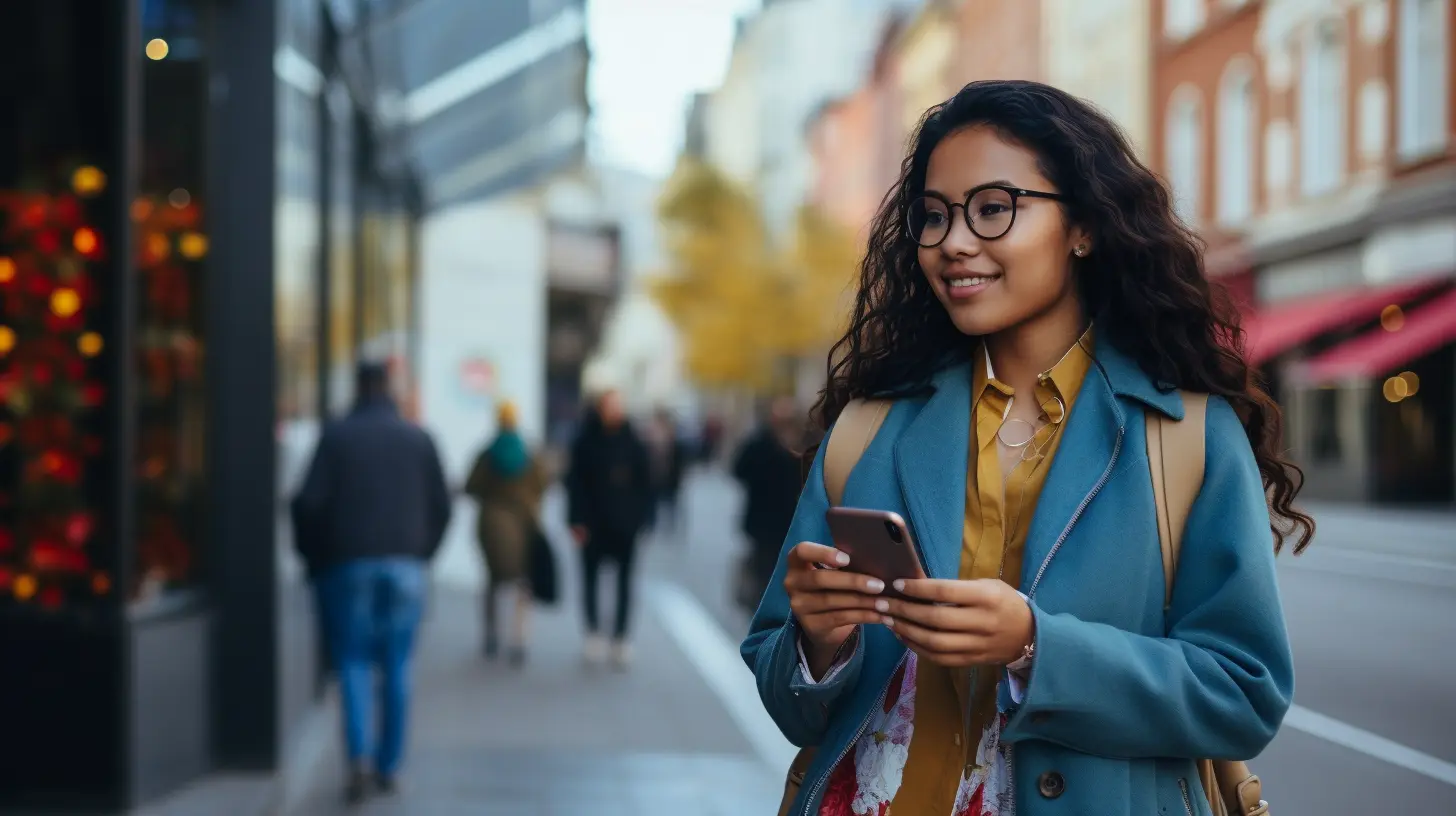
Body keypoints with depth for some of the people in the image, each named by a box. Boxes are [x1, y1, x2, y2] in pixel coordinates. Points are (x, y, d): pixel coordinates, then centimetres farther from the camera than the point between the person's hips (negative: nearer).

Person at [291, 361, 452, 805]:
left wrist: (314, 558, 5)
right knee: (397, 666, 8)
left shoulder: (336, 435, -3)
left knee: (353, 663, 3)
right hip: (406, 567, 2)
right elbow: (442, 506, 4)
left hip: (348, 564, -2)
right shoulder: (419, 439, 5)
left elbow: (309, 502, -8)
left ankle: (360, 757, -15)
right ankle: (389, 765, 11)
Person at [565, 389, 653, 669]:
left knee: (624, 581, 2)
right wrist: (577, 520, -10)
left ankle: (620, 638, 7)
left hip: (625, 523, 1)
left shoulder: (633, 443, 0)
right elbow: (575, 483, -4)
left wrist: (643, 518, -3)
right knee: (590, 577, 6)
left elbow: (645, 483, 2)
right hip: (594, 523, -1)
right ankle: (594, 632, 18)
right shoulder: (586, 443, -3)